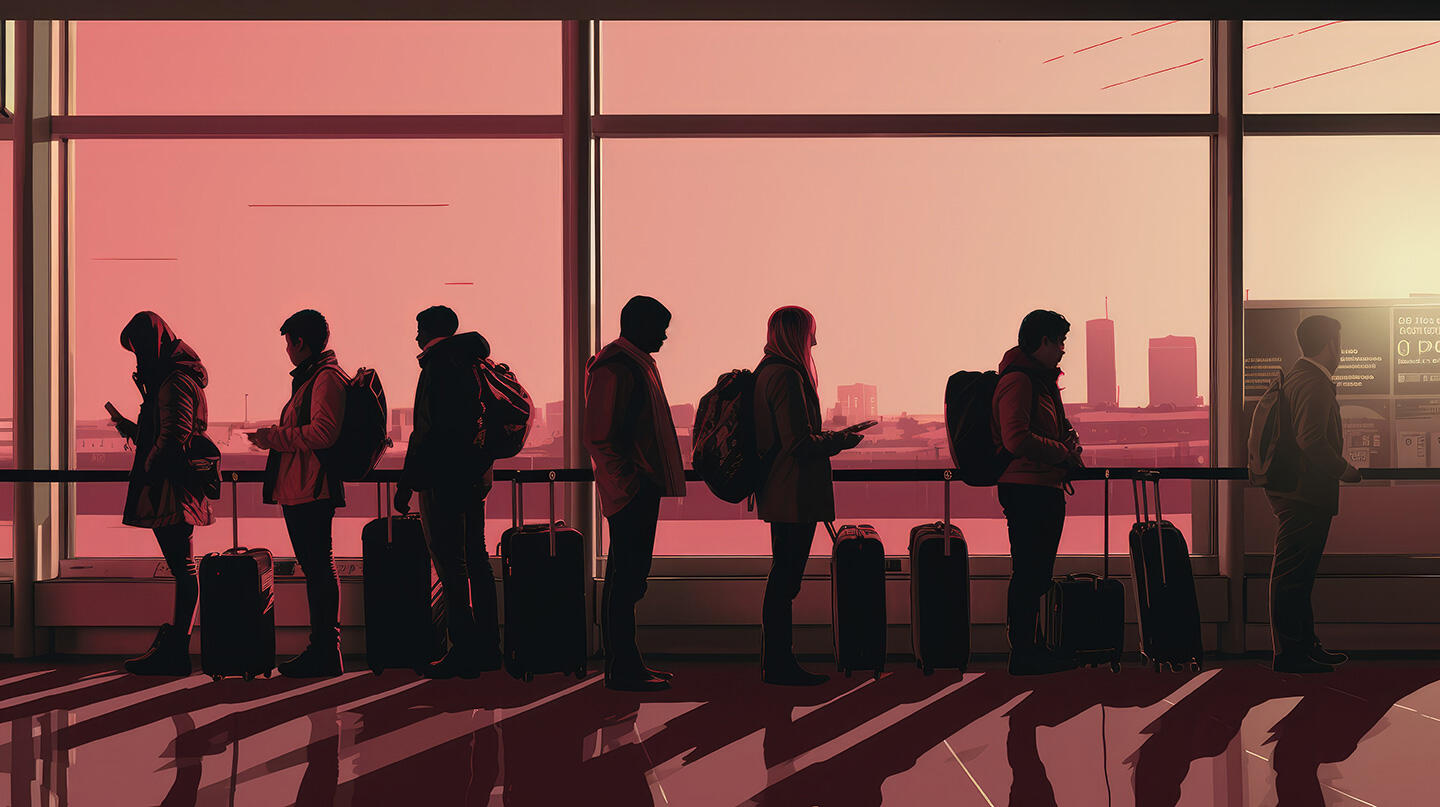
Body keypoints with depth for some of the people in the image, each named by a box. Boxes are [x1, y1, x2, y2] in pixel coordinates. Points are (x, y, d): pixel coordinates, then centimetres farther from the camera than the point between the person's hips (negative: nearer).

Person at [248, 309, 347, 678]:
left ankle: (325, 654, -6)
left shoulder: (327, 378, -11)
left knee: (319, 569, -8)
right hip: (299, 490, 11)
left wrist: (275, 437, -13)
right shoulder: (310, 377, 22)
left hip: (312, 490, -11)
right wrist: (274, 437, 17)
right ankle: (322, 648, 17)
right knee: (314, 568, 12)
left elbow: (324, 433, -22)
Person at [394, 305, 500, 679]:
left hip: (442, 479, -10)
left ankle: (464, 651, -6)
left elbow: (430, 433, -19)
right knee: (475, 560, 12)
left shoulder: (438, 366, -12)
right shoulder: (469, 364, 15)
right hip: (472, 476, 10)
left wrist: (406, 483, -18)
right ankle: (486, 647, 17)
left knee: (451, 566, -7)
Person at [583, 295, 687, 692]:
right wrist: (629, 484, -19)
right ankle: (622, 670, -1)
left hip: (641, 490, 10)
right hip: (629, 493, -10)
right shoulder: (614, 370, -14)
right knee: (625, 580, -6)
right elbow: (599, 437, -19)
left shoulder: (637, 363, 18)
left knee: (628, 579, 13)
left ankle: (626, 663, 20)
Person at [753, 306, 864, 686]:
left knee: (783, 578, 14)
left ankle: (777, 662, 20)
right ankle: (778, 665, -1)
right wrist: (841, 440, -6)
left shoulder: (767, 372, 15)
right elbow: (800, 443, -21)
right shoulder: (787, 376, -17)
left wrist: (830, 438, 20)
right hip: (795, 495, -11)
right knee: (785, 579, -5)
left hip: (779, 494, 11)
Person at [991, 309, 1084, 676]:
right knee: (1027, 574, -6)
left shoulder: (1042, 379, 19)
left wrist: (1068, 444, 9)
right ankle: (1022, 654, -1)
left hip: (1046, 488, 10)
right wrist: (1063, 452, -14)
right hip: (1026, 489, -10)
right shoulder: (1018, 380, -14)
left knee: (1036, 575, 14)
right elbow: (1017, 439, -24)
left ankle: (1032, 649, 21)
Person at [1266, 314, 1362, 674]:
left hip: (1294, 492, 11)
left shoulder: (1296, 377, 16)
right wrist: (1343, 469, -13)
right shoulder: (1314, 384, -16)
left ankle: (1305, 646, 24)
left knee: (1297, 575, 15)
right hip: (1306, 495, -11)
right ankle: (1289, 654, -2)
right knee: (1292, 574, -6)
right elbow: (1311, 441, -25)